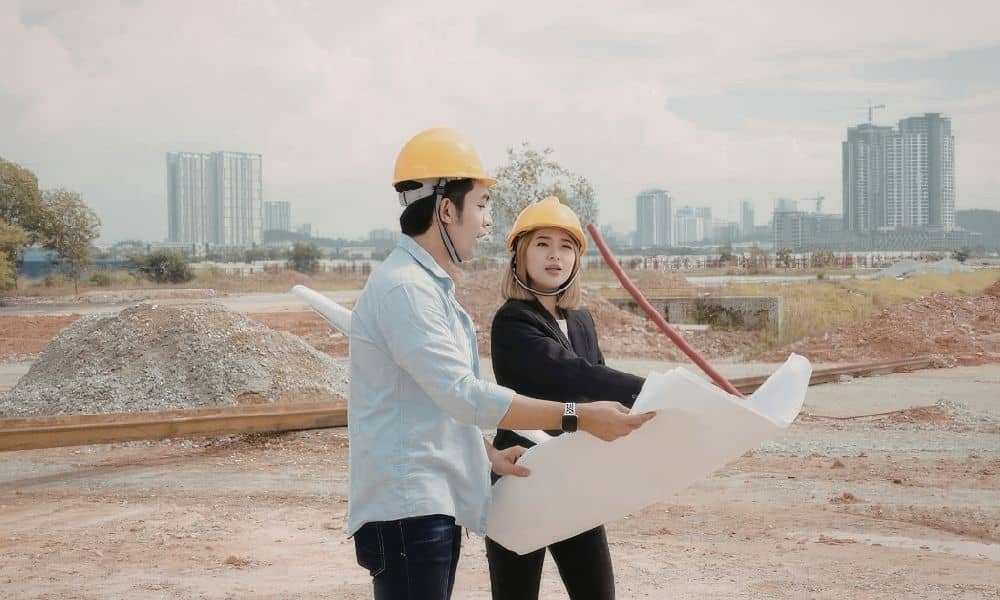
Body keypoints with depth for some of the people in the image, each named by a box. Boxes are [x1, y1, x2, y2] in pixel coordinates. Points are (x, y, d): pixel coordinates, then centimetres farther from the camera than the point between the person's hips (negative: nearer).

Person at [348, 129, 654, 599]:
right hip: (406, 507, -10)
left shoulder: (428, 285, 17)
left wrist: (487, 456, 12)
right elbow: (464, 394, -24)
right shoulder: (403, 288, -17)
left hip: (437, 505, 10)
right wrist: (577, 418, -23)